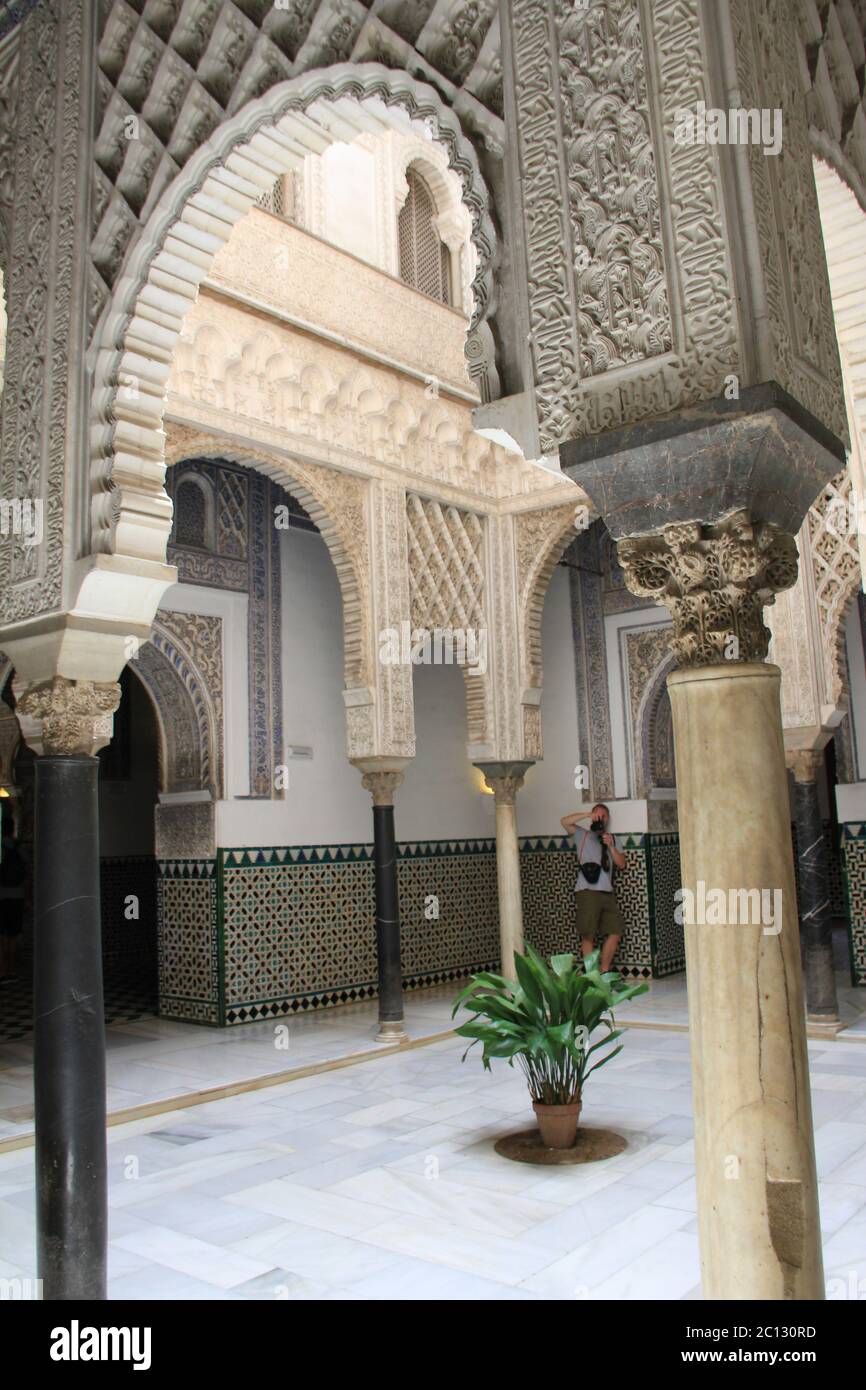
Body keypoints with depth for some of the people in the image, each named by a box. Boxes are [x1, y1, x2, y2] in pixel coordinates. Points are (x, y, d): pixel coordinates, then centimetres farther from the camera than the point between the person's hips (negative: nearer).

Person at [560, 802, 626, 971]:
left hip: (608, 892, 5)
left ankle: (604, 971, 16)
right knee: (588, 936, -5)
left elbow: (621, 864, 12)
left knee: (615, 932, 4)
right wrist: (588, 814, -12)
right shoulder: (583, 834, 10)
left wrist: (610, 846, -2)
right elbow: (564, 822, -8)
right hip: (588, 892, -5)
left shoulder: (612, 839, 22)